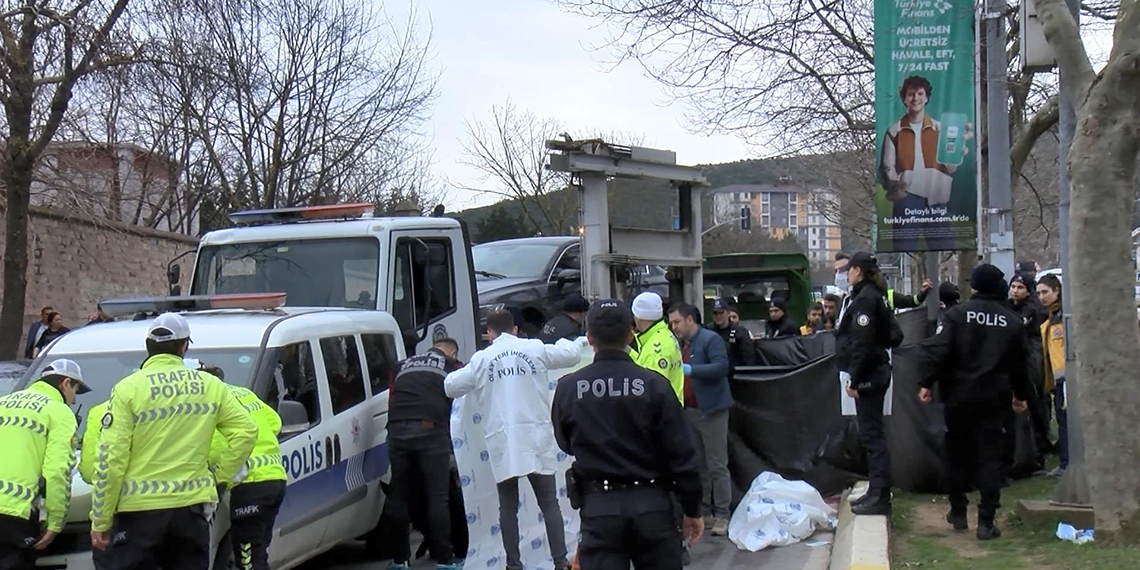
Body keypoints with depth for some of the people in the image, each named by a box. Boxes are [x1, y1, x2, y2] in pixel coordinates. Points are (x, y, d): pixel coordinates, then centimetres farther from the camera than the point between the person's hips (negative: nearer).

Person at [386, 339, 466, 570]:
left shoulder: (403, 366, 27)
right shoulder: (453, 367, 15)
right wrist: (453, 441, 23)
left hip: (397, 431, 4)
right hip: (430, 430, -4)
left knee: (399, 497, 11)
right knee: (438, 498, 0)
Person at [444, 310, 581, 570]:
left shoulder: (481, 359, 5)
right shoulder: (534, 349, 4)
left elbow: (450, 387, 11)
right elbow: (571, 354, 12)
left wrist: (455, 373, 33)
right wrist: (564, 342, 34)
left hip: (502, 442, 0)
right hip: (536, 438, 0)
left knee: (508, 507, 8)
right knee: (549, 503, 5)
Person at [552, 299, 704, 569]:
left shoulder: (567, 389, -4)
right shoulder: (655, 385, -9)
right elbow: (682, 454, -7)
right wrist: (692, 510, 5)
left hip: (598, 508, 0)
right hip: (652, 505, 0)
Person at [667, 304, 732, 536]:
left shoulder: (711, 339, -9)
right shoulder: (682, 345, 13)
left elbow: (721, 367, -21)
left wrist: (690, 370, -27)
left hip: (711, 410, -7)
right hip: (689, 411, 7)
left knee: (717, 465, -3)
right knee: (699, 465, 13)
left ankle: (721, 515, 0)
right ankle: (703, 509, 21)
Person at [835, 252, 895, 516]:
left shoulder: (865, 298, -14)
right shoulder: (872, 295, 16)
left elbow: (862, 343, -21)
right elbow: (889, 335, 20)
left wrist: (855, 380, -19)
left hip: (868, 375, -10)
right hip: (876, 372, 10)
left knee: (872, 434, -9)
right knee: (872, 433, 15)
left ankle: (880, 497, -8)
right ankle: (877, 491, 21)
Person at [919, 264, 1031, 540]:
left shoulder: (957, 314, -6)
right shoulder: (1012, 321, 2)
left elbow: (939, 351, -14)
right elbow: (1019, 363, 10)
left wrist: (927, 383, -6)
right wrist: (1020, 394, 23)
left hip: (959, 395, -1)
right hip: (994, 397, 1)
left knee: (957, 454, 14)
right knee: (990, 457, 1)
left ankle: (958, 512, 23)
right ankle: (986, 522, -3)